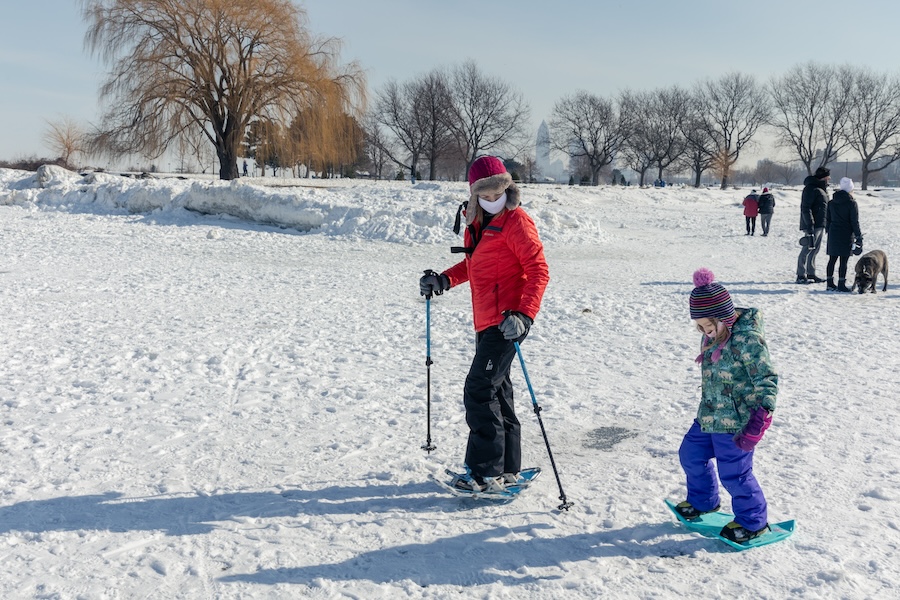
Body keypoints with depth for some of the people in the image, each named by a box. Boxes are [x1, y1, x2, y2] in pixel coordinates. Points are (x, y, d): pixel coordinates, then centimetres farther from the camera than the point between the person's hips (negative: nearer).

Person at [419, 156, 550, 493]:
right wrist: (444, 280, 14)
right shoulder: (477, 223, 14)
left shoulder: (515, 221, -11)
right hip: (486, 322, 9)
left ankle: (487, 473, -1)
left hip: (506, 322, -9)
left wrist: (524, 314, -27)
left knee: (479, 391, -10)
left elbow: (538, 271, -16)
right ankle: (507, 467, 28)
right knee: (496, 392, 15)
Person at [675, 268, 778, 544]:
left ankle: (753, 521, 25)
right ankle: (703, 501, 43)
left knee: (734, 473, 2)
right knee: (691, 455, 20)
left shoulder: (747, 339, -23)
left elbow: (767, 379, -22)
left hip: (735, 422, -9)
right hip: (708, 417, 9)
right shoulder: (712, 337, 4)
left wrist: (760, 418, -27)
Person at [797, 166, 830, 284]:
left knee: (814, 250, 13)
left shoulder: (822, 188, 17)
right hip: (813, 225, -10)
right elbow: (805, 208, -20)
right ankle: (801, 276, -5)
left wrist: (826, 225, 21)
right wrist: (810, 225, -24)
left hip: (820, 225, 10)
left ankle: (811, 274, 20)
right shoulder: (811, 188, -14)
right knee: (808, 250, -8)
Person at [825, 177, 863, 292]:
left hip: (833, 235, 5)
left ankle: (830, 284, 14)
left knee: (832, 259, 10)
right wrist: (859, 237, -3)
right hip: (846, 235, -5)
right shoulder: (852, 203, -9)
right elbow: (855, 222, -9)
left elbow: (827, 220, 11)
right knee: (843, 261, -1)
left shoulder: (831, 203, 7)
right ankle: (841, 284, 0)